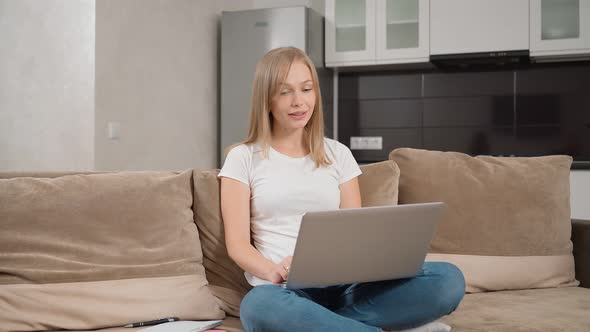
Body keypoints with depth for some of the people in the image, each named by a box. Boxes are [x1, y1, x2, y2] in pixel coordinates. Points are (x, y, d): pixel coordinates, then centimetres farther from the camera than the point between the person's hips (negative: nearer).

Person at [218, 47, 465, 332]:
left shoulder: (337, 154, 17)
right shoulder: (243, 158, 8)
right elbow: (237, 244, 0)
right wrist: (272, 271, -22)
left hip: (344, 284, 3)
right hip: (286, 289, -3)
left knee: (448, 279, -23)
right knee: (259, 306, -42)